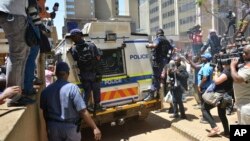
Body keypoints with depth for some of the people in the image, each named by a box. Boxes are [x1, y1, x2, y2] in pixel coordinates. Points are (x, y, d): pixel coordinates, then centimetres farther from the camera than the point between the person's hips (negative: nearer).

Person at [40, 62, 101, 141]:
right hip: (70, 127, -4)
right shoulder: (72, 88, -18)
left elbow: (44, 111, 8)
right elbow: (83, 111, -22)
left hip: (52, 127, 4)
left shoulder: (46, 90, -3)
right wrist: (95, 128, -17)